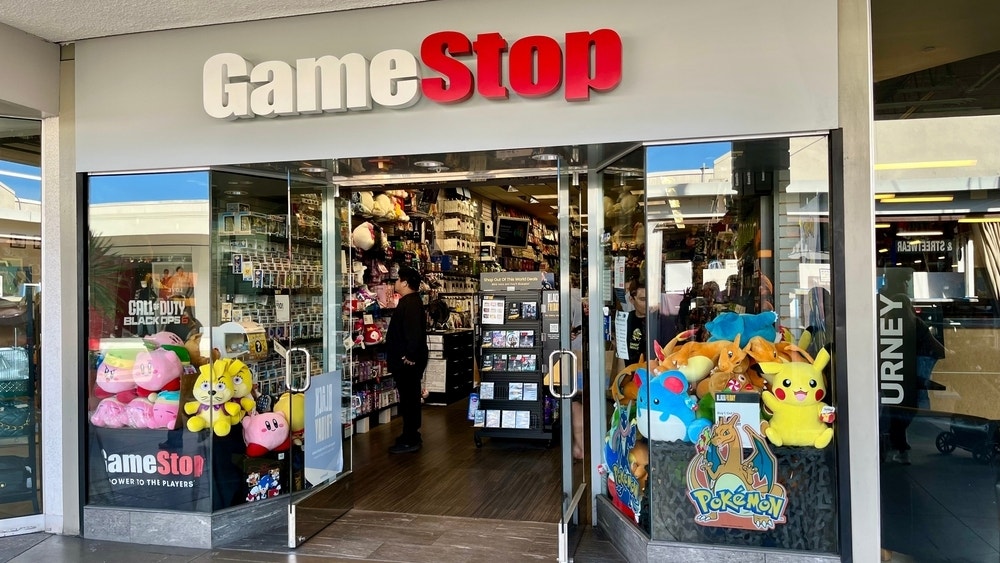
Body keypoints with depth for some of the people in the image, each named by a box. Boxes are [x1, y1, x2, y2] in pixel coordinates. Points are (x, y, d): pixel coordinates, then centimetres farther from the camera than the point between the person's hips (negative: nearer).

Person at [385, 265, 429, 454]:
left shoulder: (410, 303, -19)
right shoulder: (409, 302, 15)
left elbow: (413, 332, -29)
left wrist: (409, 356, -26)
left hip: (408, 361, -11)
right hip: (405, 360, 11)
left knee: (409, 399, -4)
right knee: (410, 398, 16)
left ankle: (410, 441, 3)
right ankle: (411, 435, 26)